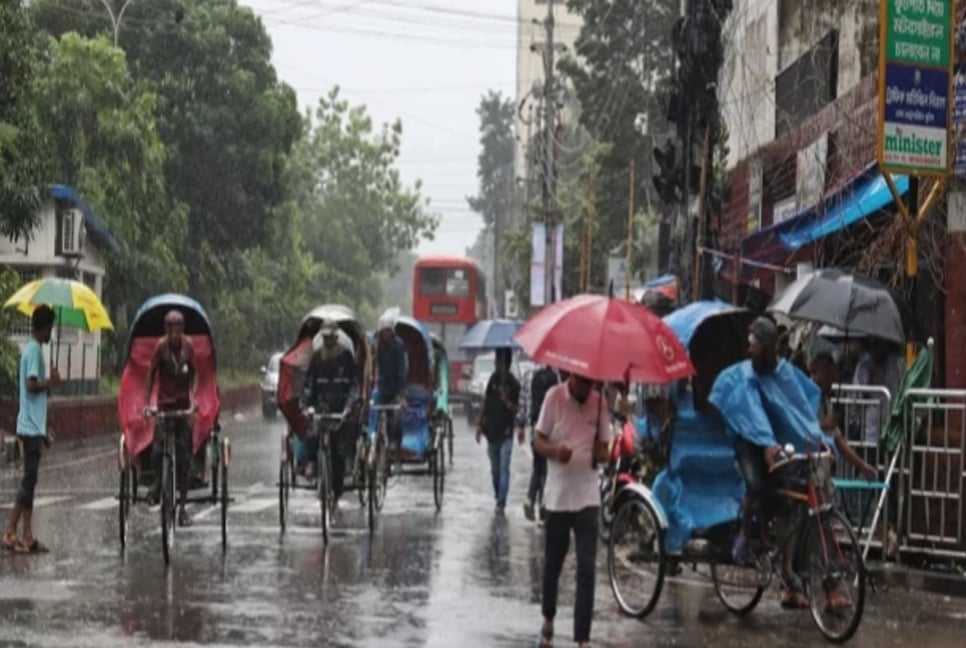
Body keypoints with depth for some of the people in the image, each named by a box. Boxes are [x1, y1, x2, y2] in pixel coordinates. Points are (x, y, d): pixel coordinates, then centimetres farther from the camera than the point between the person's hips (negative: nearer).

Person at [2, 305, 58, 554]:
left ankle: (28, 536, 9)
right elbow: (32, 384, -21)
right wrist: (50, 382, -8)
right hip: (32, 426, -10)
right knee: (29, 480, -8)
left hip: (31, 426, 10)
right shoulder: (35, 350, -13)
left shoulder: (31, 349, 16)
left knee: (30, 480, 8)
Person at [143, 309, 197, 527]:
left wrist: (193, 396, -8)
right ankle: (157, 482, 15)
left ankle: (183, 507, 7)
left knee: (184, 457, 1)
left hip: (184, 405, 2)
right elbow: (151, 374, -6)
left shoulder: (188, 346, -2)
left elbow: (193, 373, 7)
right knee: (158, 448, -17)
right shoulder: (161, 346, -9)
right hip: (164, 404, -2)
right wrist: (147, 403, -13)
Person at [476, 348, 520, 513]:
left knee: (504, 468, -11)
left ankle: (501, 502, -14)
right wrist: (480, 424, 10)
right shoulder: (493, 379, 4)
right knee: (495, 469, 12)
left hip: (506, 433, -4)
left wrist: (507, 402, -27)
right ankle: (498, 497, 25)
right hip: (491, 432, 4)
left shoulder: (513, 384, -8)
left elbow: (515, 411, -7)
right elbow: (486, 403, 11)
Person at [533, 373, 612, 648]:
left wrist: (601, 454, -14)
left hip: (587, 497, 1)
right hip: (557, 495, -1)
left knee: (587, 570, -6)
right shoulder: (554, 396, -6)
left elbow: (603, 447, 10)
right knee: (552, 563, 12)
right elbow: (538, 441, -3)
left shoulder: (599, 402, 2)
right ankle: (548, 620, 37)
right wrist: (555, 451, -24)